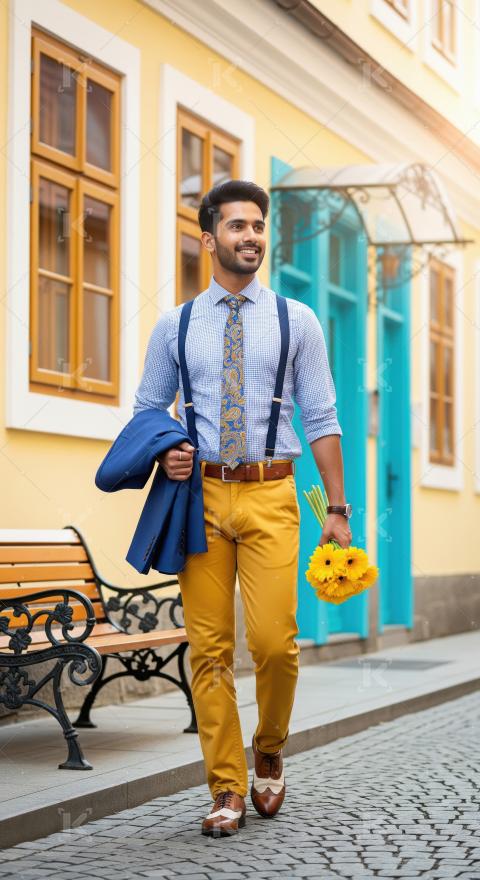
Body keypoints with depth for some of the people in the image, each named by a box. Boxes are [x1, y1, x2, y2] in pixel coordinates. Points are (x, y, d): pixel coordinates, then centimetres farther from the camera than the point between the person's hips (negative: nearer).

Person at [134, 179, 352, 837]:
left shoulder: (297, 321, 8)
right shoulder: (175, 326, 10)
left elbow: (321, 419, 6)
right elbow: (147, 411, 17)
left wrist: (338, 509, 1)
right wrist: (164, 454, -6)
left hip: (270, 495, -1)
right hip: (201, 492, 1)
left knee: (274, 641, -11)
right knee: (209, 648, 0)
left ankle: (268, 753, 18)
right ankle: (227, 790, 11)